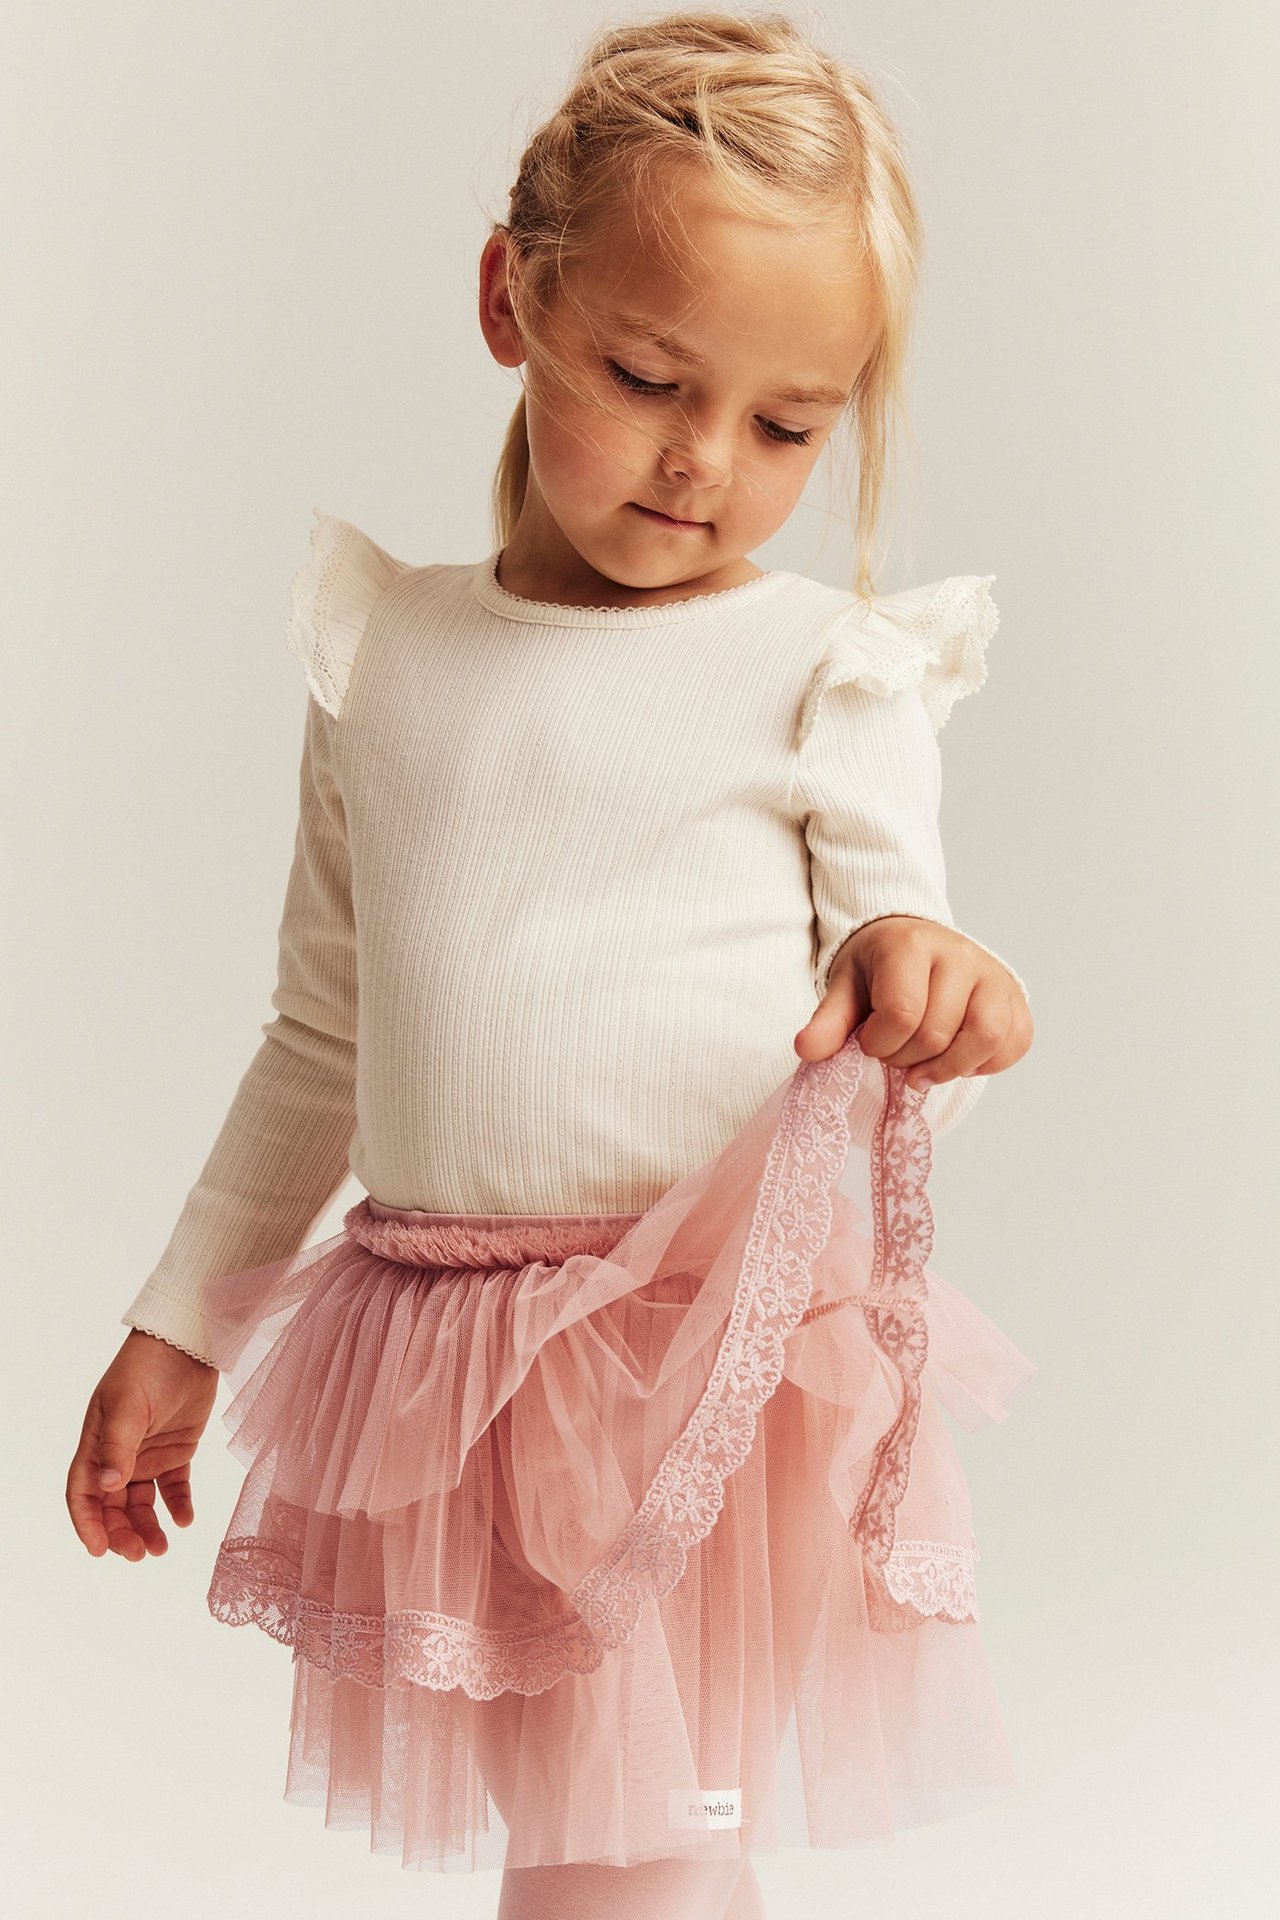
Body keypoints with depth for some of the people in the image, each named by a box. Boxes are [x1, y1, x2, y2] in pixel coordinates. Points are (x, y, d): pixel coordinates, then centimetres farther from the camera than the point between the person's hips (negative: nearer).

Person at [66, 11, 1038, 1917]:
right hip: (437, 1359, 4)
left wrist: (916, 972, -25)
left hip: (717, 1360, -4)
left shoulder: (828, 670, -2)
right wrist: (180, 1326, 19)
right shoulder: (385, 656, 9)